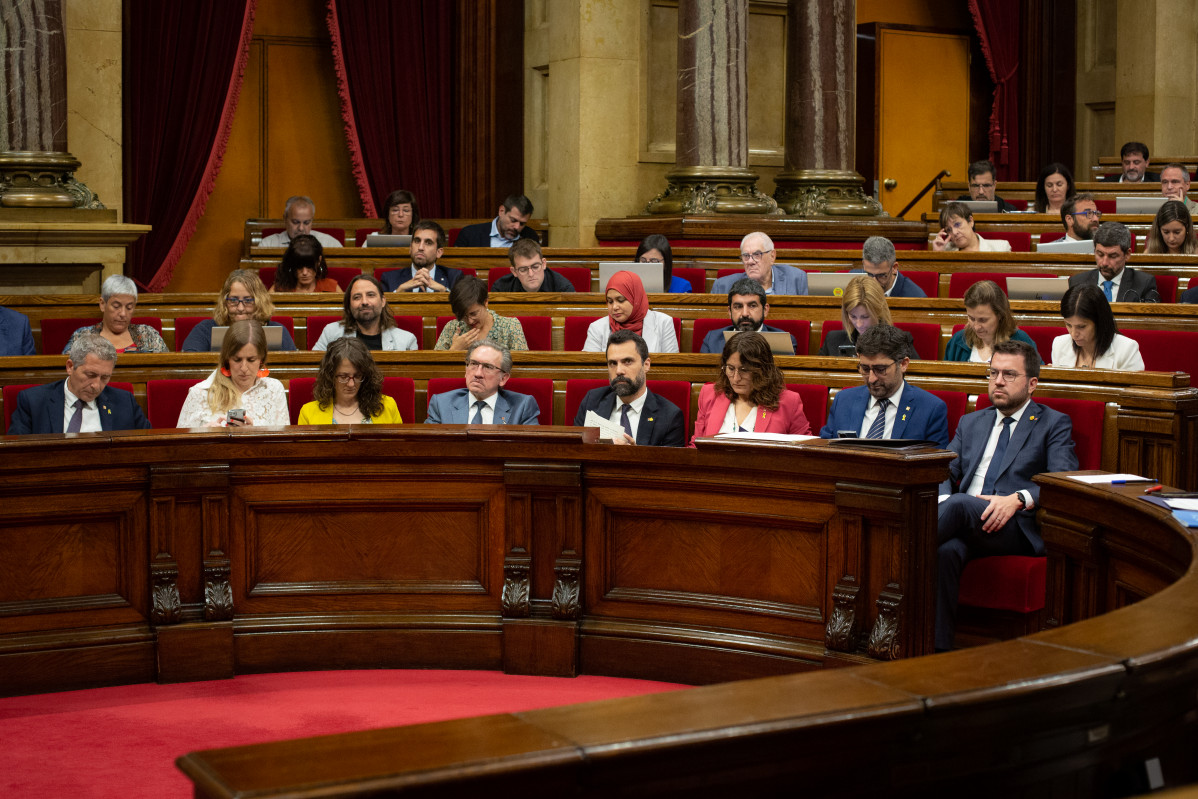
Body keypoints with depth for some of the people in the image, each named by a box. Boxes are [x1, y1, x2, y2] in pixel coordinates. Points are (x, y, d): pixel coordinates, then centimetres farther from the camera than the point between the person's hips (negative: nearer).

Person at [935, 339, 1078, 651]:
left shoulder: (1054, 424, 12)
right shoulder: (971, 423, 27)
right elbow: (945, 474, 18)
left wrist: (1018, 499, -21)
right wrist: (941, 501, -7)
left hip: (1018, 529, -3)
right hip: (964, 521, 4)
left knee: (960, 504, -36)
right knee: (946, 550, -34)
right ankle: (938, 648, -38)